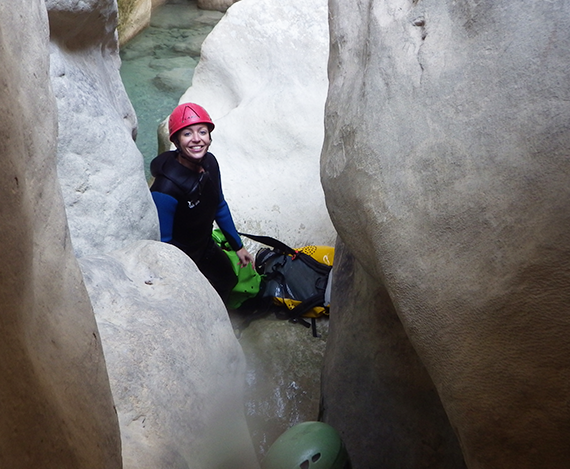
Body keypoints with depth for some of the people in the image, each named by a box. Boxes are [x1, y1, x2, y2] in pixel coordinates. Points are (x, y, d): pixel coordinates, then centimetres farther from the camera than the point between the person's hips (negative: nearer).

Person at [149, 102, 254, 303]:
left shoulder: (209, 162, -15)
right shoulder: (166, 188, -37)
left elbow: (219, 206, 1)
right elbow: (162, 242, -29)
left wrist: (238, 246, 9)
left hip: (205, 247, 8)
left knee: (228, 280, 28)